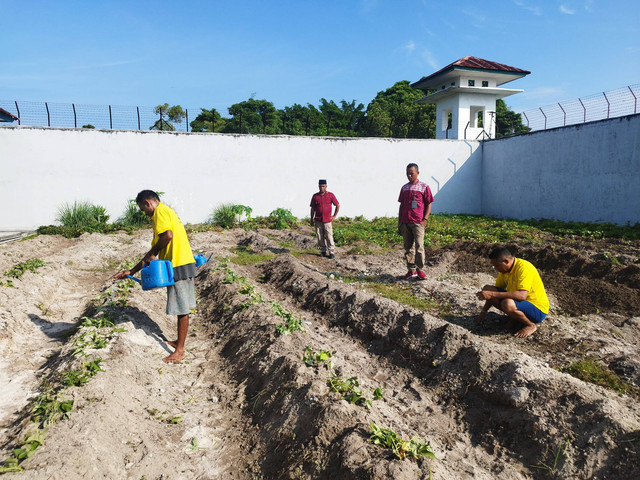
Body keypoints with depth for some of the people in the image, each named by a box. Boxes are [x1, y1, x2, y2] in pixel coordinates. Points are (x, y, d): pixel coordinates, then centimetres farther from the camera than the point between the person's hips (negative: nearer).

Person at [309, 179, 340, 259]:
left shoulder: (330, 195, 1)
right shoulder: (315, 196, 6)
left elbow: (338, 205, 9)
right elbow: (312, 208, 11)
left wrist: (334, 216, 4)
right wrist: (311, 220, 8)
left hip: (327, 220, -2)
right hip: (318, 221, 2)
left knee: (329, 237, -5)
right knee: (320, 237, 5)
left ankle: (332, 252, 2)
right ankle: (323, 251, 16)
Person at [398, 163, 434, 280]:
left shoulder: (424, 187, 2)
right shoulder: (404, 188, 14)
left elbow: (428, 204, 2)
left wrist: (425, 219, -9)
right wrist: (399, 222, 13)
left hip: (418, 222, -4)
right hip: (405, 222, 4)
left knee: (419, 246, -8)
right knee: (408, 247, 7)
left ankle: (420, 269, 4)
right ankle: (411, 270, 15)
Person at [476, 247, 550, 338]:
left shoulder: (524, 268, -26)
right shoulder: (504, 269, 0)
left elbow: (522, 295, -38)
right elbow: (497, 289, 11)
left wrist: (492, 294, -39)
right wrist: (484, 311, 4)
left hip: (538, 310, -8)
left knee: (508, 304, -38)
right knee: (487, 289, -5)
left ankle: (531, 325, -9)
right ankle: (514, 317, 3)